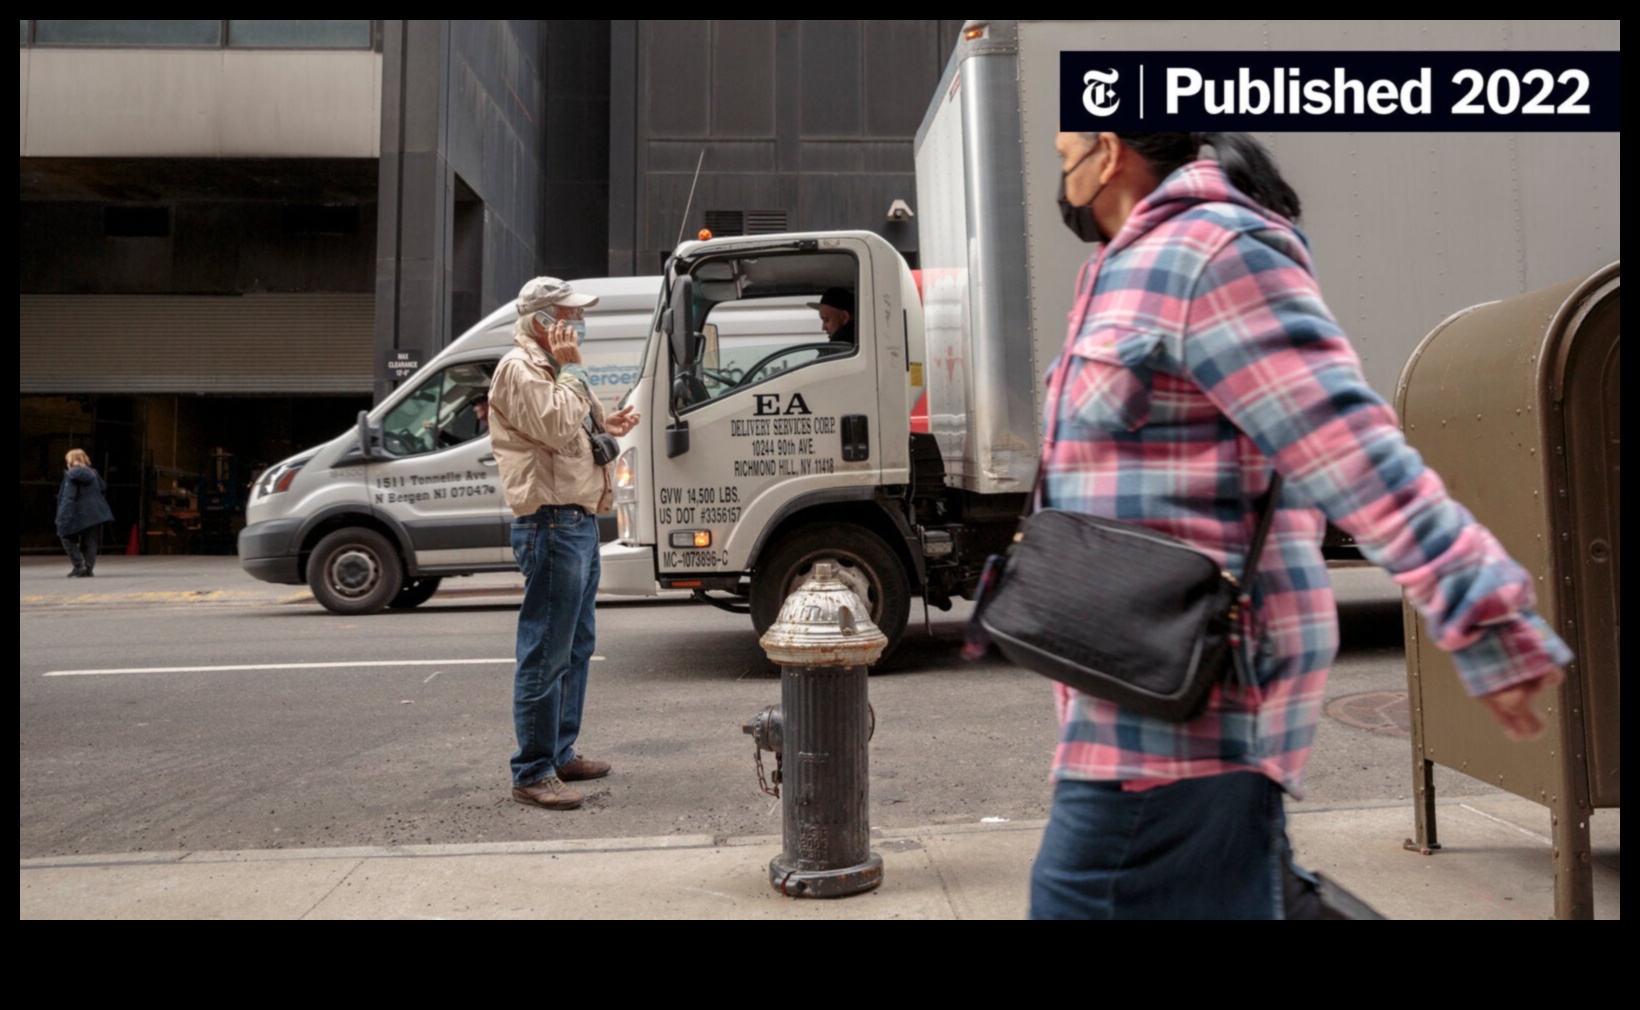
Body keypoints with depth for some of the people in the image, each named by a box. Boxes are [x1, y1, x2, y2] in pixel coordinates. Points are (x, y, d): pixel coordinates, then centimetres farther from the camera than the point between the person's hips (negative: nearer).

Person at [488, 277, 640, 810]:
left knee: (577, 645, 16)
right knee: (546, 653, -8)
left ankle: (561, 753, 27)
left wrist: (606, 425, 14)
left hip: (580, 521, 11)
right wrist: (571, 369, -13)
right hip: (551, 525, -11)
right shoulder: (519, 368, -10)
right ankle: (532, 774, -1)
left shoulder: (548, 367, 22)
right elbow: (557, 428, -22)